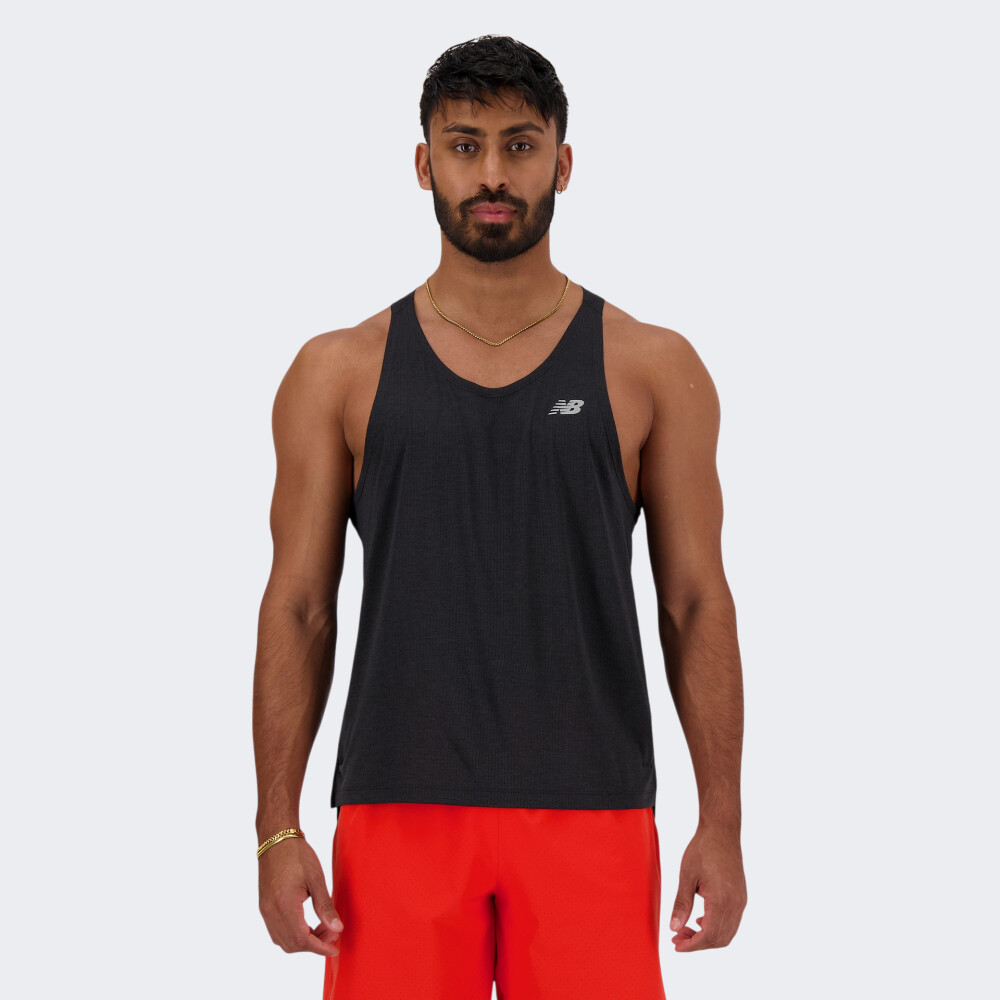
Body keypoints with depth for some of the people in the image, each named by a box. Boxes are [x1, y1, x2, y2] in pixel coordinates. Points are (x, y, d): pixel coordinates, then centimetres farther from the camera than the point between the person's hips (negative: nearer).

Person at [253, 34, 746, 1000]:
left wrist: (722, 822, -1)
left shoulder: (651, 368, 5)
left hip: (590, 811, 0)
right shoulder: (340, 371, 6)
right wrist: (278, 827, -2)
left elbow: (696, 603, 4)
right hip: (400, 805, 0)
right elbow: (298, 606, 5)